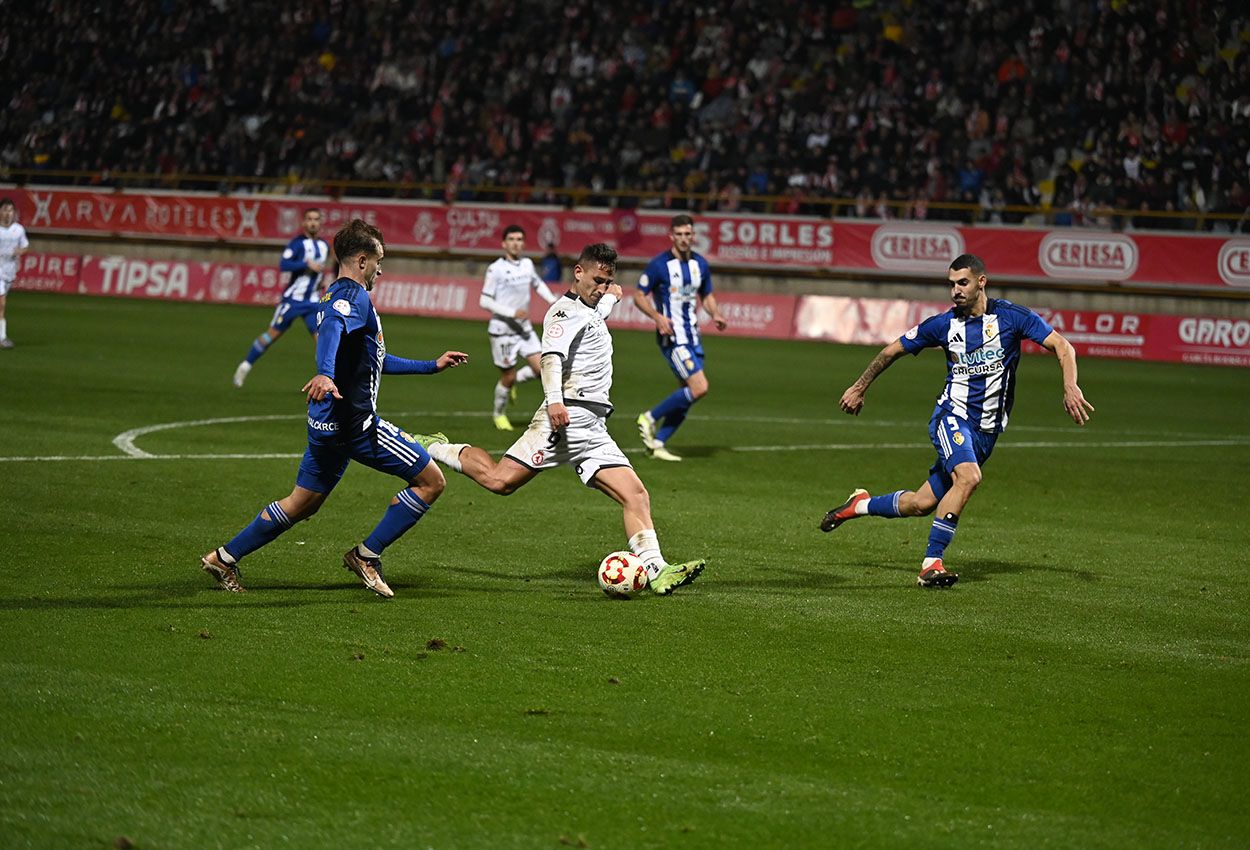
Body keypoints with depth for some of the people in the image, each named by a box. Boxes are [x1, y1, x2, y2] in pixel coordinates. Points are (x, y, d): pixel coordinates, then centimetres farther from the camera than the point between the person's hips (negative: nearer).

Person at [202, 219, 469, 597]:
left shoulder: (337, 297, 21)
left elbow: (375, 361, 32)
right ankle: (366, 556, -2)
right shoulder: (354, 297, -11)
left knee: (302, 504, 19)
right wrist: (324, 374, -54)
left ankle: (224, 558, 20)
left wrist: (432, 365, 37)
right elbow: (332, 329, -35)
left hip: (327, 423, 10)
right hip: (355, 422, -10)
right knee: (430, 480, -4)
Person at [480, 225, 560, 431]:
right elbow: (484, 301, -15)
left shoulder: (527, 264, 4)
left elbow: (537, 284, 25)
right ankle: (499, 414, 26)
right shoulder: (496, 269, -15)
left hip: (524, 328, 6)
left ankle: (513, 382, 24)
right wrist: (512, 312, -23)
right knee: (508, 376, 2)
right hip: (503, 329, -6)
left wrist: (552, 300, 8)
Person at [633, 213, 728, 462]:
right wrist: (658, 317, -22)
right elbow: (639, 296, -6)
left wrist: (715, 315, -1)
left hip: (692, 335, 7)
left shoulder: (700, 264, 8)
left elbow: (706, 296, 20)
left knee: (687, 393, 6)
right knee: (699, 388, -16)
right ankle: (650, 418, 0)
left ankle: (658, 443, 15)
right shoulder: (659, 264, -11)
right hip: (672, 336, -7)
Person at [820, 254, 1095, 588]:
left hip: (986, 431, 2)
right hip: (953, 416, -2)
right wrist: (859, 388, 19)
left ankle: (861, 504, 28)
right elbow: (892, 350, 13)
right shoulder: (943, 324, 0)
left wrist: (1070, 388, -23)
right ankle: (931, 563, -25)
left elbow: (1062, 346, -6)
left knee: (922, 504, 2)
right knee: (969, 476, -31)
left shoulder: (1011, 316, -4)